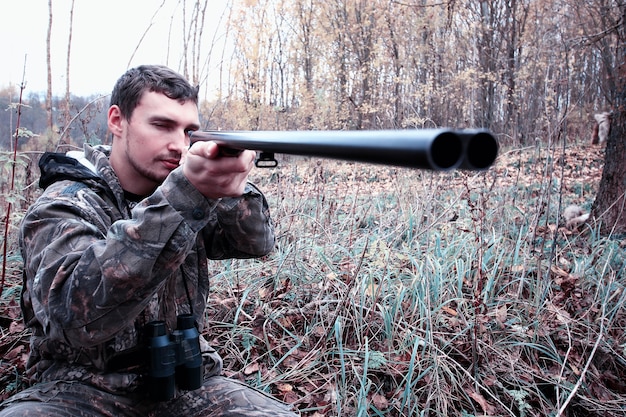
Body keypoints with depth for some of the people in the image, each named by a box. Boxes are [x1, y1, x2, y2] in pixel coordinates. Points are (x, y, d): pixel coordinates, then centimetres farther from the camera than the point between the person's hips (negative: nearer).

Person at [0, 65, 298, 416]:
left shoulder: (178, 191, 3)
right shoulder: (63, 205, -12)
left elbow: (258, 242, -6)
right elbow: (76, 315, -31)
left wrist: (232, 187, -28)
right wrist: (186, 194, -39)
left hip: (184, 383, 4)